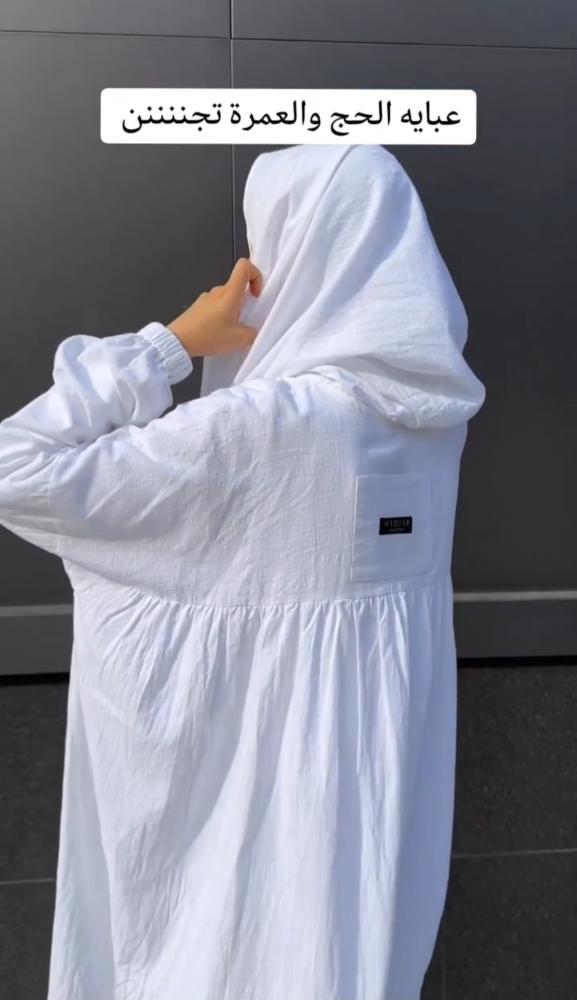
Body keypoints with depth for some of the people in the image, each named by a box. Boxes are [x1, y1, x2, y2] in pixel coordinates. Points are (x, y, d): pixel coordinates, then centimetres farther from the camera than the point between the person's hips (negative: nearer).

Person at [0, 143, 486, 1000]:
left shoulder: (267, 424, -28)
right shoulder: (430, 399, -5)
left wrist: (173, 341, -21)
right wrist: (237, 347, 6)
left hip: (271, 751, -6)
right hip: (384, 734, 7)